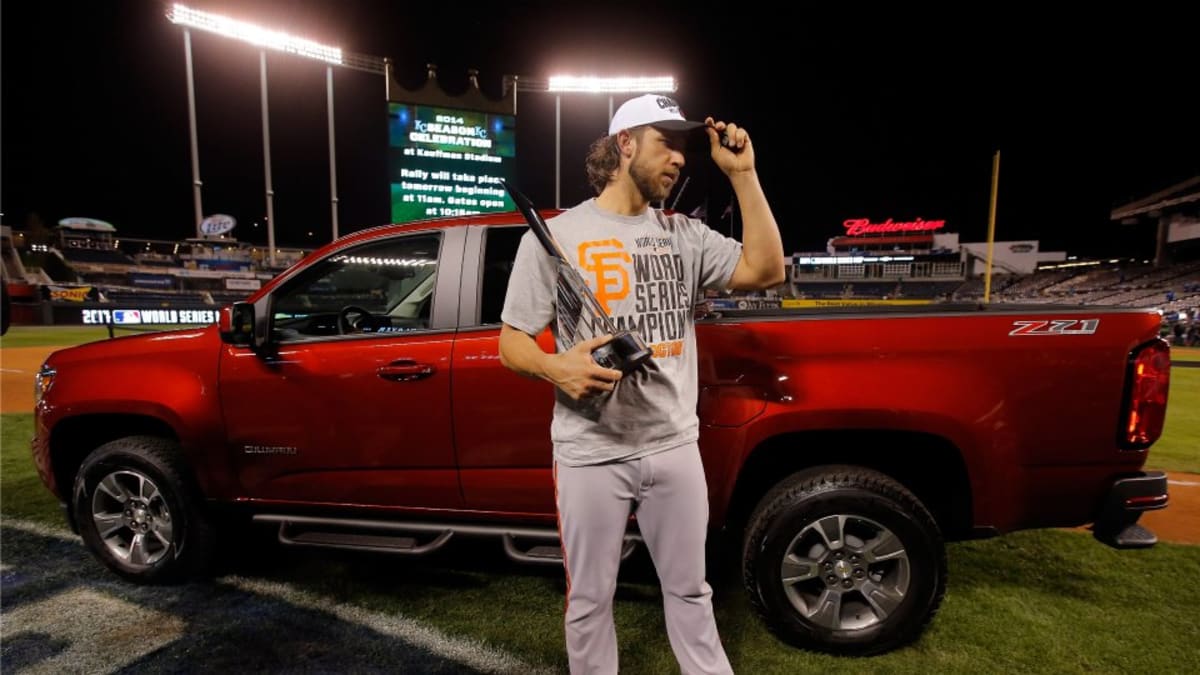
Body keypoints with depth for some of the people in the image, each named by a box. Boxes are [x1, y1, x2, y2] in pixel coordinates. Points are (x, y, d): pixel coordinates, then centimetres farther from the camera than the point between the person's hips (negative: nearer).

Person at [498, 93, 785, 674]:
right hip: (591, 457, -3)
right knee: (589, 601, 15)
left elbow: (766, 271, -3)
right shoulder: (554, 236, -4)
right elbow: (512, 341, -3)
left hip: (675, 448, 3)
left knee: (689, 590, 21)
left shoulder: (685, 234, 6)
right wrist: (557, 368, -25)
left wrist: (741, 173, -4)